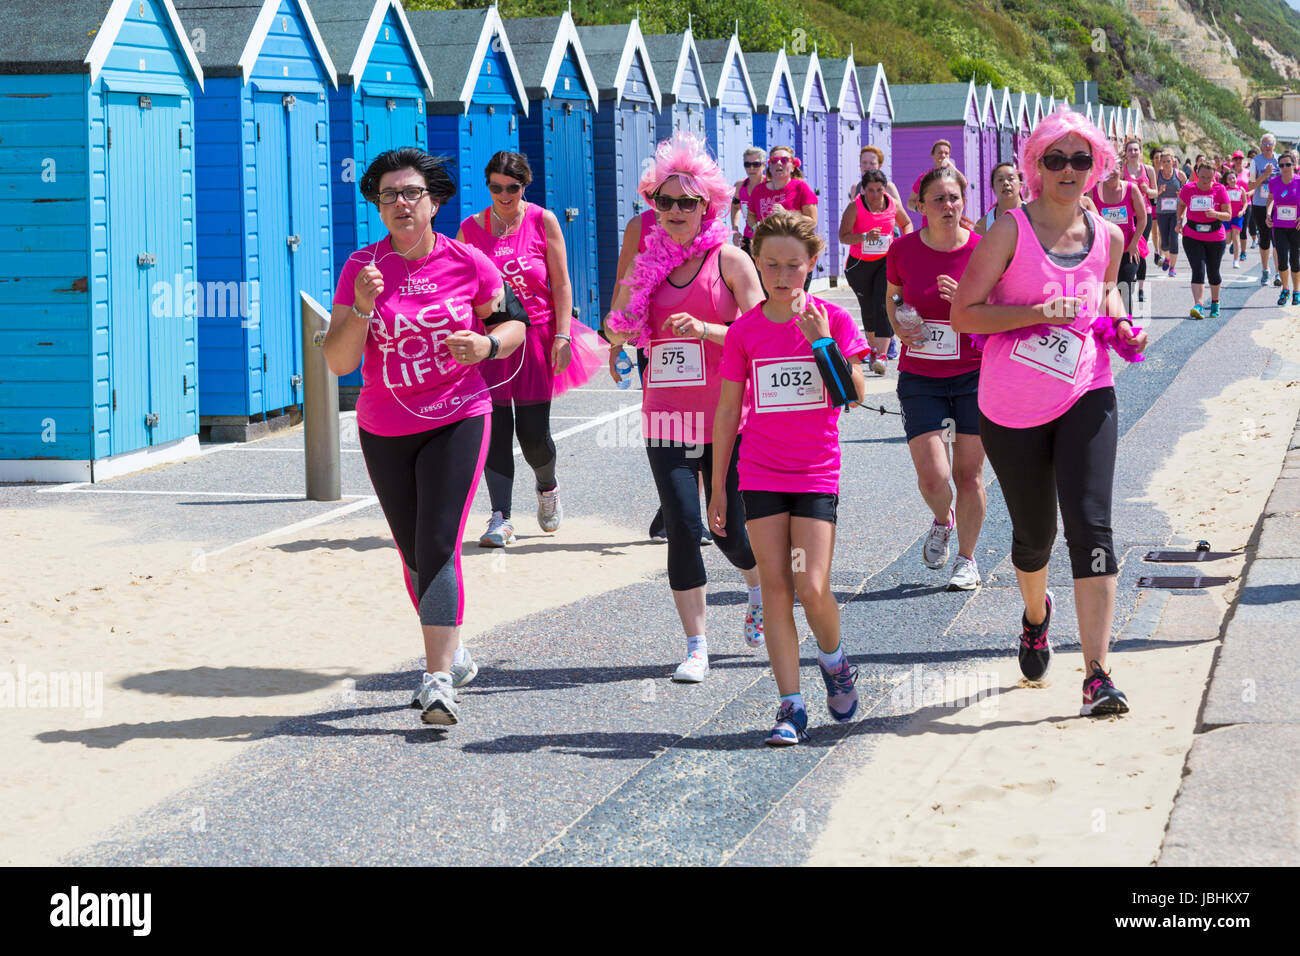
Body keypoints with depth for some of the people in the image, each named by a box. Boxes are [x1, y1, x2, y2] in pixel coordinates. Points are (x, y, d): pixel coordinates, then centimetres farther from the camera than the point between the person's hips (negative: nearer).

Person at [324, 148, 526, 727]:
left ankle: (438, 679, -18)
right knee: (413, 554, 14)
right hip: (383, 431, 3)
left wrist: (487, 344, -16)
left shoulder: (467, 263, -7)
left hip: (457, 421, -3)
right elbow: (339, 362, -9)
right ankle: (452, 654, 35)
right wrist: (362, 308, -25)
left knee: (438, 545, -16)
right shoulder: (362, 267, -5)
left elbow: (514, 325, 6)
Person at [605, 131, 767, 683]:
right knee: (682, 529, -6)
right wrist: (621, 327, -8)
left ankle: (760, 589, 39)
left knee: (729, 532, 3)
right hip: (665, 417, 3)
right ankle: (695, 647, 2)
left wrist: (706, 329, -22)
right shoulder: (649, 263, 9)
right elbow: (620, 336, 15)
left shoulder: (729, 260, -3)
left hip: (725, 418, -3)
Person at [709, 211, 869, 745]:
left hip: (816, 474, -2)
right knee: (775, 586, -2)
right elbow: (727, 411, 8)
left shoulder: (833, 319, -1)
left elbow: (854, 396, -8)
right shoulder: (744, 331, 3)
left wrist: (821, 338, -18)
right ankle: (791, 707, 2)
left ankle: (834, 662, 21)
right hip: (760, 474, 2)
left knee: (812, 588, -10)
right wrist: (717, 487, 9)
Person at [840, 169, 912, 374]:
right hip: (859, 263, 0)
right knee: (868, 308, 12)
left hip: (886, 261, 0)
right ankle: (873, 348, 35)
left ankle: (882, 355, -19)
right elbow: (843, 236, -18)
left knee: (884, 306, -15)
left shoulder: (892, 204, -2)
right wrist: (865, 236, -34)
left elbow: (906, 223, 17)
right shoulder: (855, 206, -12)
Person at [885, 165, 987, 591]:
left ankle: (967, 559, 22)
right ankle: (942, 521, 27)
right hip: (919, 378, 1)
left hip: (973, 376, -1)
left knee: (968, 475, 4)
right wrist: (899, 328, -4)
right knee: (932, 477, -8)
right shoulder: (903, 250, -4)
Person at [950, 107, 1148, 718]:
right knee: (1033, 532, 13)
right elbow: (963, 314, -11)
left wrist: (1118, 323, 3)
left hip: (1085, 398, 2)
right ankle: (1036, 614, 49)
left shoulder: (1108, 236, 3)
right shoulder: (1011, 231, -10)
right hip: (1012, 409, -1)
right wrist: (1037, 312, -23)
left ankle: (1097, 675, -17)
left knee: (1090, 526, -15)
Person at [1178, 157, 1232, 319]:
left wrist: (1215, 214, -25)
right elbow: (1181, 204, 19)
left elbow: (1228, 215, -6)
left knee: (1213, 272, 11)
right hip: (1192, 237, 0)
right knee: (1198, 270, -14)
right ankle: (1198, 306, -23)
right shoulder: (1188, 189, -3)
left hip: (1216, 238, 0)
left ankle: (1215, 303, 34)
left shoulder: (1219, 189, -6)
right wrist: (1180, 221, 8)